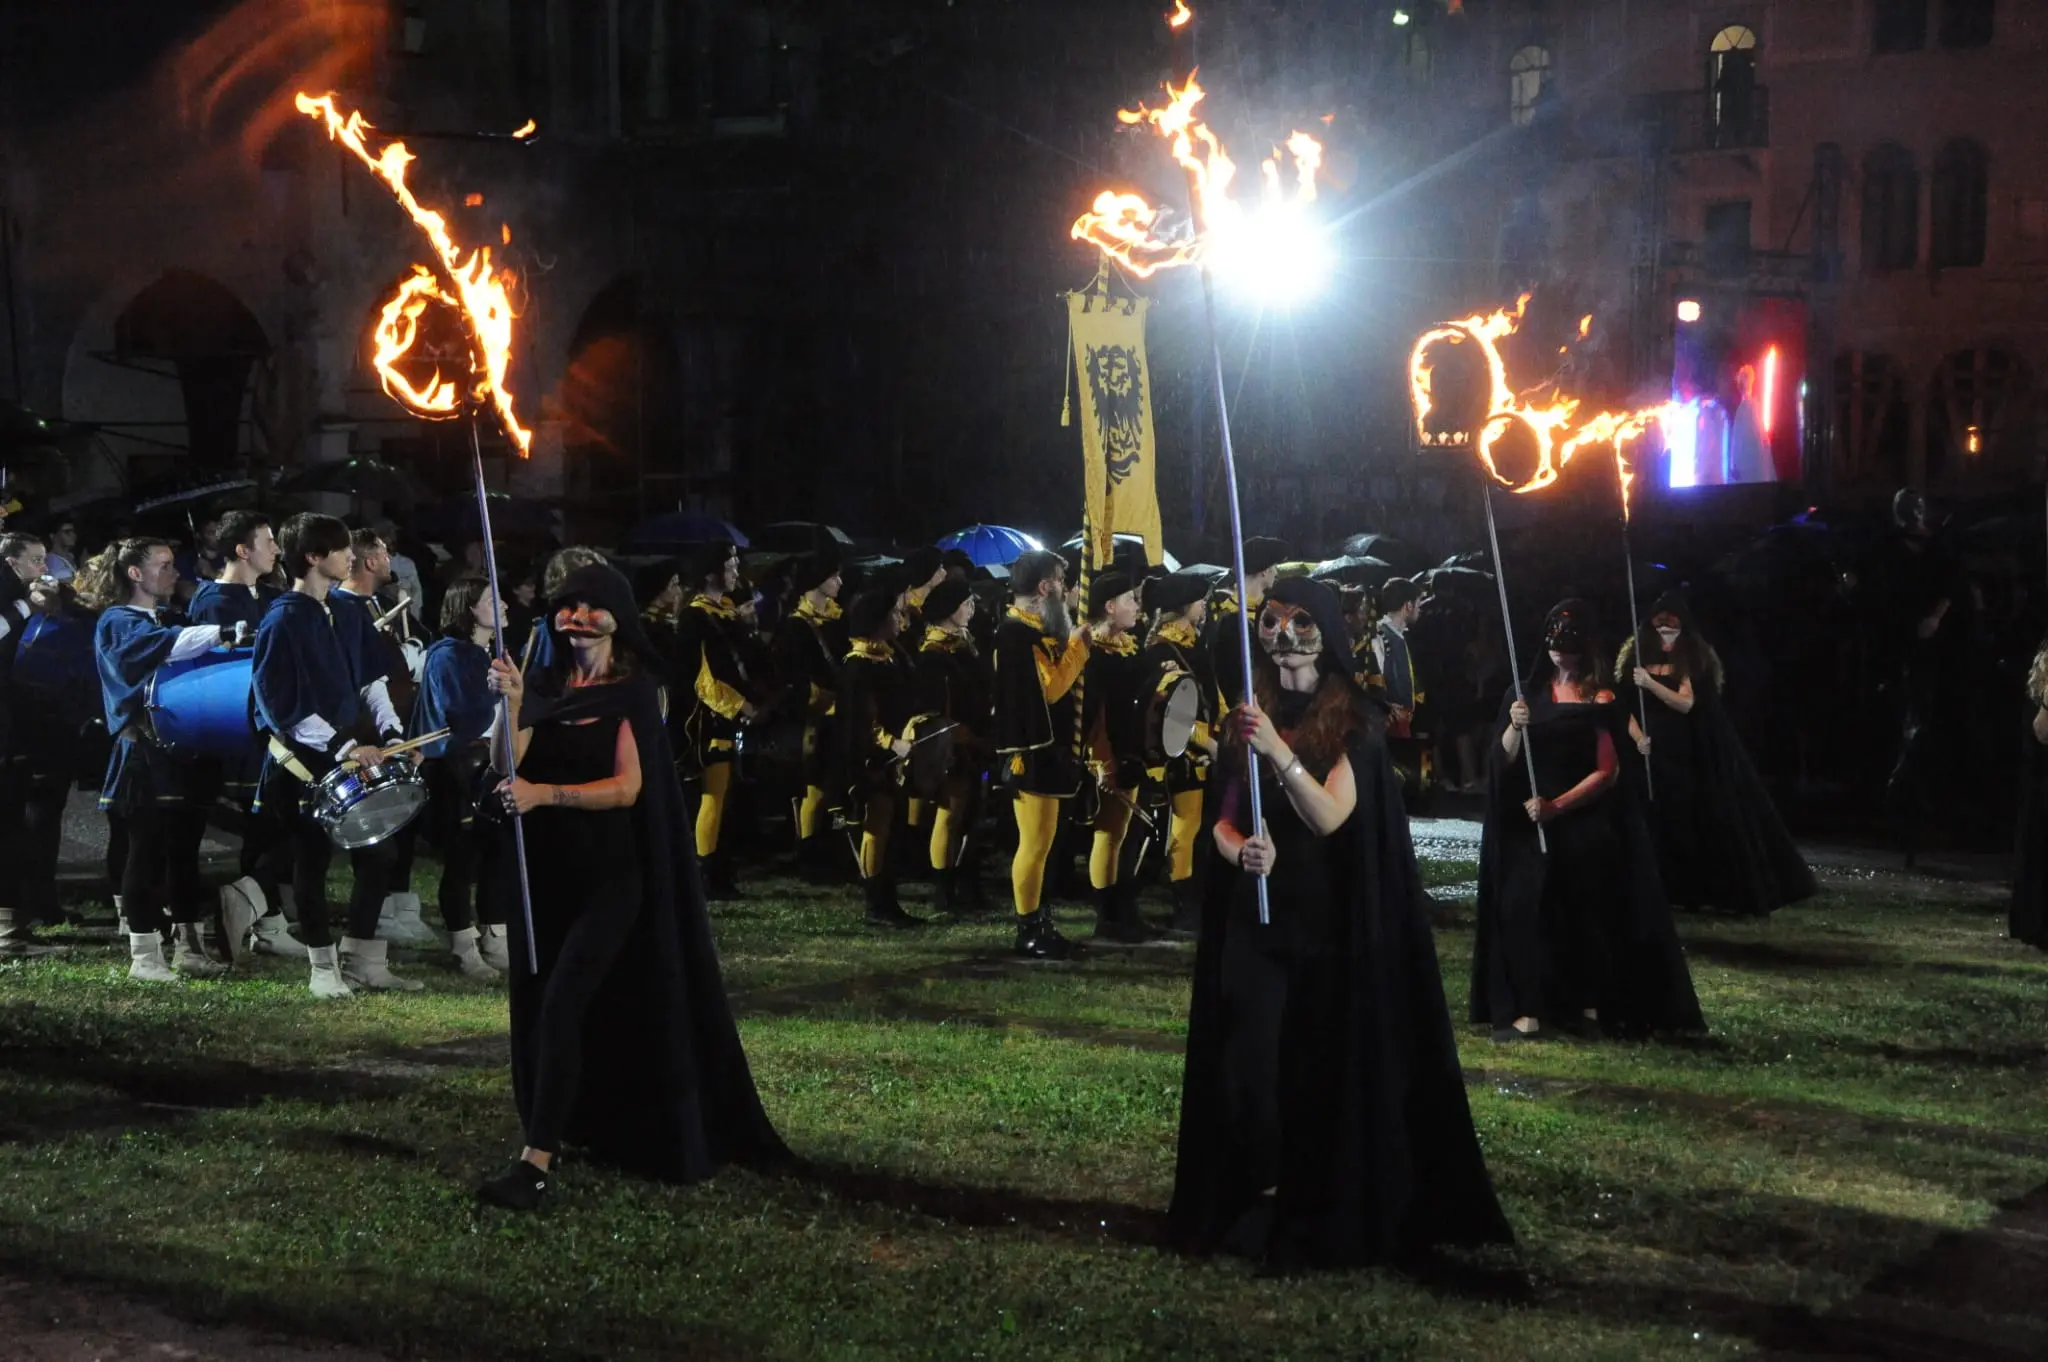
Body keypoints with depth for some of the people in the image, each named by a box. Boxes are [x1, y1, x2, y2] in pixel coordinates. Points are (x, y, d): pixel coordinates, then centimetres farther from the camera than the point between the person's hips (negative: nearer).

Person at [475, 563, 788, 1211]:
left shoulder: (632, 692, -4)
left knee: (561, 1005, -16)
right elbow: (513, 772, -2)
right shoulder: (546, 688, 9)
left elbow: (627, 787, -15)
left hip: (607, 875, -5)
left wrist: (544, 793, -26)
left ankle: (537, 1163, -19)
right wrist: (511, 707, -16)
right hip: (543, 871, 5)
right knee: (531, 1006, 7)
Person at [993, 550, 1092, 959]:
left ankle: (1039, 924, 22)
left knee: (1040, 842, 15)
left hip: (1045, 752, 11)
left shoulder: (1034, 629, 16)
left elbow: (1052, 682, 16)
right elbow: (1049, 688, -22)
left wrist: (1074, 645, 4)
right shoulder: (1018, 633, -17)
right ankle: (1029, 931, 0)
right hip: (1030, 754, -11)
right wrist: (1078, 645, -14)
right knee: (1035, 843, -6)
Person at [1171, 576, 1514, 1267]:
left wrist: (1279, 751, -31)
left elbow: (1330, 815, -17)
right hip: (1254, 917, 3)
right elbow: (1223, 822, 9)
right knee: (1249, 1057, -6)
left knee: (1326, 1065, -4)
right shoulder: (1249, 717, 8)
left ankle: (1332, 1209, 8)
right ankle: (1260, 1199, 7)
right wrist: (1241, 850, -14)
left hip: (1330, 922, -3)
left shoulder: (1352, 724, -4)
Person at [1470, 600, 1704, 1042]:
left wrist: (1558, 806, -17)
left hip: (1586, 825, -2)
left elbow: (1607, 772, -7)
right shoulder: (1528, 693, 10)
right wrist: (1514, 727, -16)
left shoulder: (1600, 700, 0)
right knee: (1527, 909, -9)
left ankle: (1591, 1006, 7)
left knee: (1585, 912, -4)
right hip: (1527, 826, 2)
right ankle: (1531, 1009, -11)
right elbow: (1504, 761, 4)